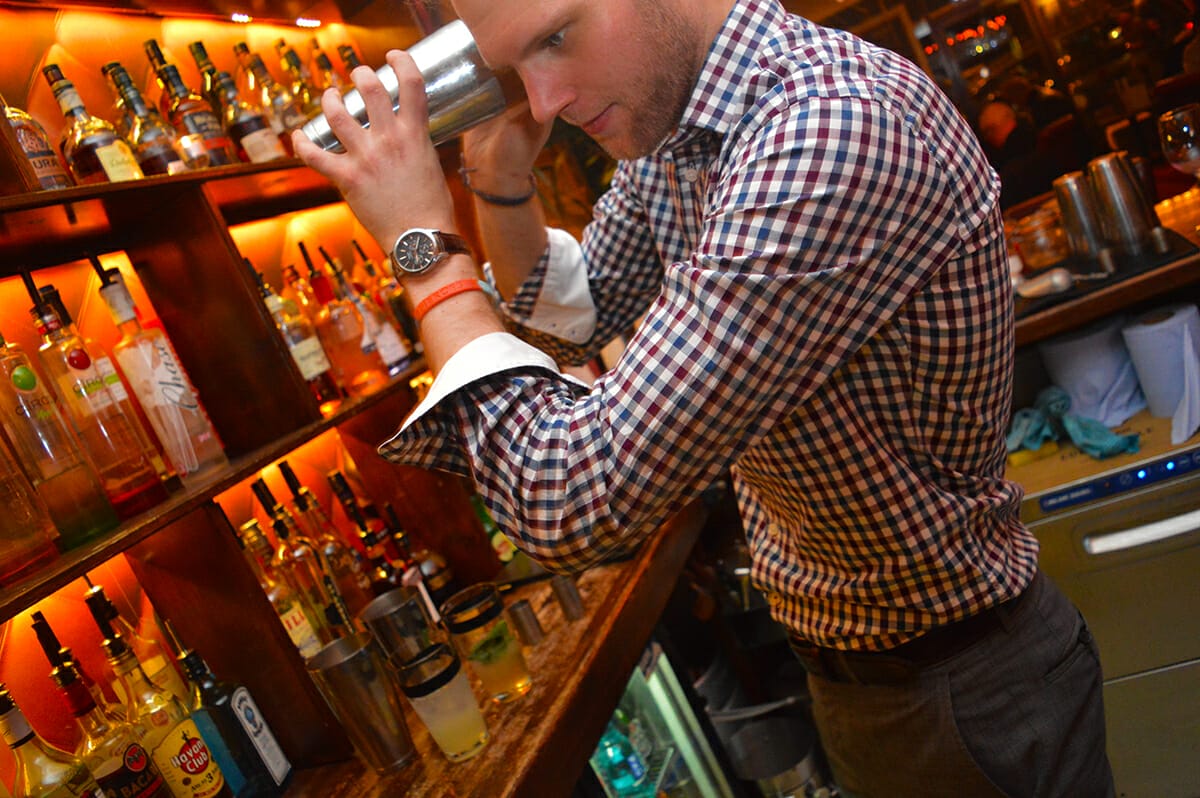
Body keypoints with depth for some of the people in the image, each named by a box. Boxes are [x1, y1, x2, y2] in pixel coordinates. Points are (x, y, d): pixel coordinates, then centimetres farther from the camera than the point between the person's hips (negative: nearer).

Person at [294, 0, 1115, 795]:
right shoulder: (664, 123, -5)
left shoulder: (839, 130, -33)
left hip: (961, 691, -7)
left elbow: (576, 501, -34)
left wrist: (425, 242, -21)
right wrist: (501, 181, -7)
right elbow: (575, 322, 11)